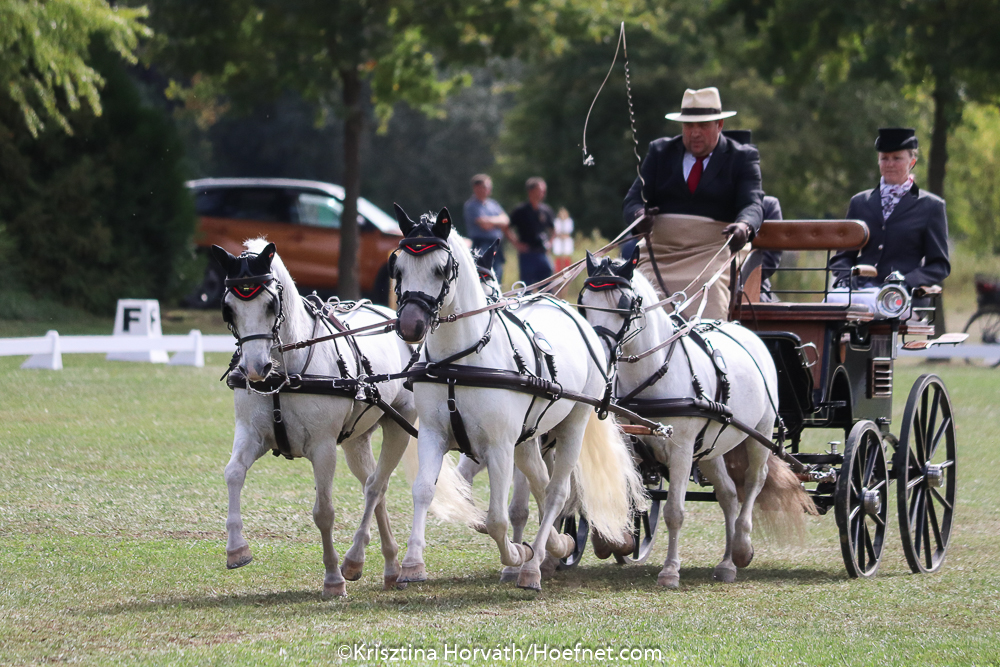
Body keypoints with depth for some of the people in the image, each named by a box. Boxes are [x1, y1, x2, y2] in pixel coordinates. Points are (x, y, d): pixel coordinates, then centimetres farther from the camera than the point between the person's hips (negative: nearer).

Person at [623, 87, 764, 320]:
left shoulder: (743, 157, 9)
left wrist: (744, 226, -29)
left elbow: (752, 204, -4)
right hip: (658, 253, 2)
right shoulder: (660, 151, 16)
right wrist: (640, 216, -18)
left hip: (711, 254, -2)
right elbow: (632, 201, 9)